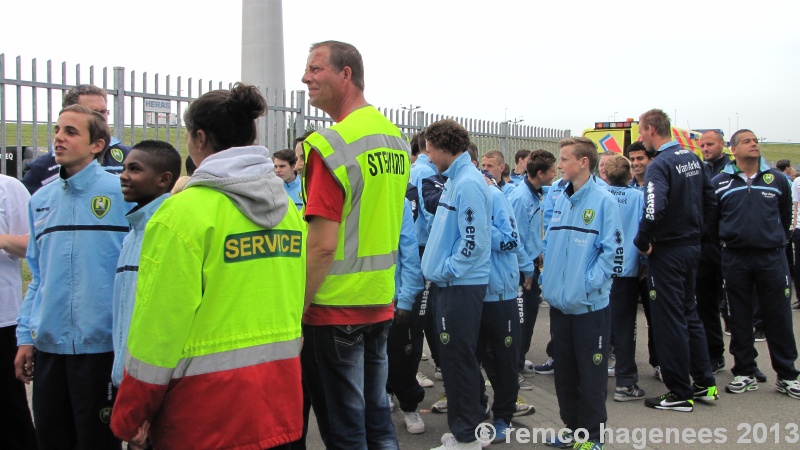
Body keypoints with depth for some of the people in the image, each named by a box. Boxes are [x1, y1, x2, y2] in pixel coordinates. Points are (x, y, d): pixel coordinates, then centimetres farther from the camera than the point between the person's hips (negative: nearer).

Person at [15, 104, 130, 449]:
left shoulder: (122, 192, -9)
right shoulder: (41, 200, 9)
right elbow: (38, 276, 15)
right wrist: (25, 336, 10)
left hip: (102, 343, -5)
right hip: (48, 343, 6)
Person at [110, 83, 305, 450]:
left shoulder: (186, 210, -13)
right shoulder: (287, 208, 5)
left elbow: (159, 322, -13)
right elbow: (296, 297, 10)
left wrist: (131, 418, -3)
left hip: (207, 410, -6)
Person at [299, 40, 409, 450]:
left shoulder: (331, 145, -17)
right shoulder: (396, 139, 8)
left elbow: (322, 245, -21)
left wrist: (295, 310, -13)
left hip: (335, 308, -8)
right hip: (380, 301, 8)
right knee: (376, 414, 18)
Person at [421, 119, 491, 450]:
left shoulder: (468, 183, -18)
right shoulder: (454, 180, 13)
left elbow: (474, 240, -22)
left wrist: (447, 270, -15)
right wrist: (440, 267, 13)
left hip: (462, 286, -10)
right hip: (451, 283, 10)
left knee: (457, 358, -2)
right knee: (453, 357, 17)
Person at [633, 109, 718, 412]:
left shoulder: (660, 165, -19)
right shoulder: (693, 159, 8)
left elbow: (654, 210, -31)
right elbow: (710, 201, 15)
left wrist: (642, 241, -17)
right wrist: (695, 230, 18)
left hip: (667, 251, -9)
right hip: (692, 247, 9)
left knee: (669, 320, 1)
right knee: (689, 313, 19)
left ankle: (680, 394, 9)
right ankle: (704, 383, 26)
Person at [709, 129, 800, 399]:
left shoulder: (777, 179, 6)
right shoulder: (719, 183, 2)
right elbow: (711, 221, 10)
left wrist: (777, 240, 14)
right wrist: (725, 242, 9)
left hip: (772, 258, 0)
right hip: (735, 259, 0)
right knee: (740, 319, 7)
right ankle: (745, 373, 18)